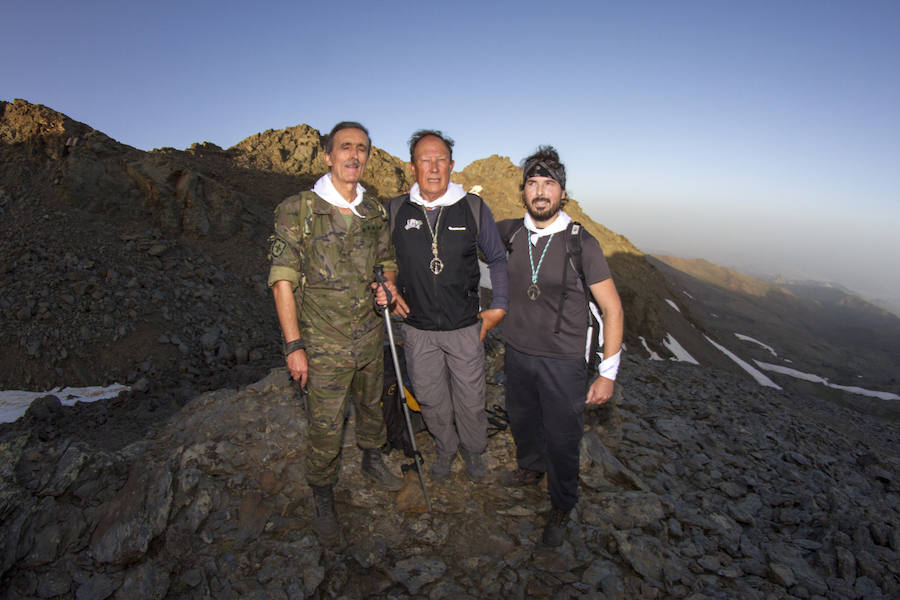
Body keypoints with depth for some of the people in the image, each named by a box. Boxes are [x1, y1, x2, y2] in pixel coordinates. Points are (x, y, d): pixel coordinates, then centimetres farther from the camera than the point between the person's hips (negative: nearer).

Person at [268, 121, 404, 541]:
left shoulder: (375, 212, 3)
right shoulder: (297, 210, -12)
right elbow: (282, 280, -13)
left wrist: (388, 283, -8)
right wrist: (294, 345, -16)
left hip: (370, 337, 5)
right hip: (323, 344, -5)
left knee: (372, 405, 23)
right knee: (326, 427, 6)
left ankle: (372, 460, 50)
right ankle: (323, 498, 30)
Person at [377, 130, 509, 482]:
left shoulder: (474, 208, -5)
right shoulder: (396, 211, -3)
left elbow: (498, 259, 6)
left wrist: (499, 307, 1)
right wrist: (388, 292, -3)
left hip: (465, 327, -1)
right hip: (418, 330, 1)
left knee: (471, 401, 12)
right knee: (431, 400, 16)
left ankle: (473, 451, 41)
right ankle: (445, 450, 44)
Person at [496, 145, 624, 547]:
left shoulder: (581, 243, -15)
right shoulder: (511, 232, -4)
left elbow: (612, 309, -11)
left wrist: (608, 373, -13)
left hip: (563, 362, -4)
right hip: (518, 352, 4)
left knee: (562, 439, 10)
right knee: (521, 420, 24)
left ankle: (561, 508, 36)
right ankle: (530, 468, 55)